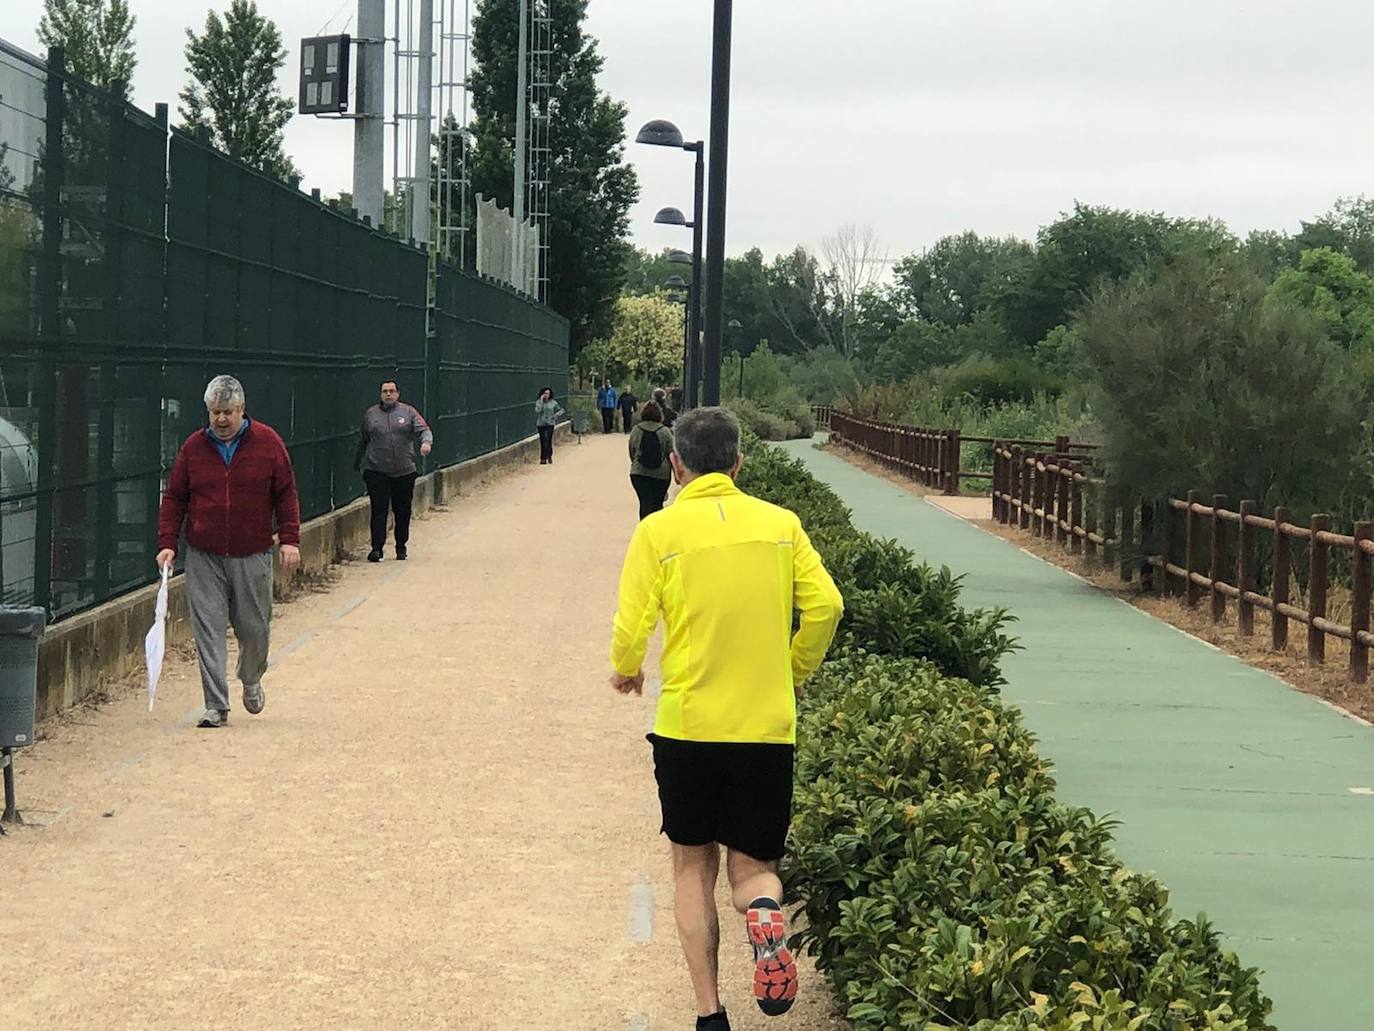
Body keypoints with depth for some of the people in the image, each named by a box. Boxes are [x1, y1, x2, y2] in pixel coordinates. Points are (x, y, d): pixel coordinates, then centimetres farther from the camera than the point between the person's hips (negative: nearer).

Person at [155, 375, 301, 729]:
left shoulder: (267, 442, 0)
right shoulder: (194, 447, 4)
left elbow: (286, 494, 4)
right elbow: (174, 498, 7)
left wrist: (289, 539, -5)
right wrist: (167, 544, -3)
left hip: (252, 557, -1)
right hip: (204, 558, 1)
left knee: (254, 629, 6)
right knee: (208, 631, -5)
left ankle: (251, 680, 37)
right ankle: (216, 706, -2)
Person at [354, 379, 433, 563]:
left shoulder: (408, 412, 6)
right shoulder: (371, 414, 9)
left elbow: (423, 429, -2)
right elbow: (362, 442, 17)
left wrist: (426, 442, -24)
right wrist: (357, 464, 20)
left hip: (405, 471, 1)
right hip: (377, 471, -1)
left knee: (403, 511, 7)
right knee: (379, 510, -8)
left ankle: (401, 547, 20)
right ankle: (377, 548, -8)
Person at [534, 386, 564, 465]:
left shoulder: (553, 402, 4)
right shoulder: (538, 402, 1)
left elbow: (561, 410, 13)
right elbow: (537, 410, -17)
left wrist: (556, 415, -6)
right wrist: (541, 401, -16)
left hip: (550, 424, 0)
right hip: (541, 424, 0)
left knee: (549, 440, -10)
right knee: (543, 441, 1)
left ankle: (549, 456, -1)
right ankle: (543, 458, 8)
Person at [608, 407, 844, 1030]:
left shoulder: (659, 530, -5)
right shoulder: (781, 524, 3)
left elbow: (631, 627, -8)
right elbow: (825, 606, -2)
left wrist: (625, 671, 14)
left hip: (687, 723, -1)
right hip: (768, 728, 1)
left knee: (694, 866, 15)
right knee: (752, 865, 14)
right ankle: (764, 914, -22)